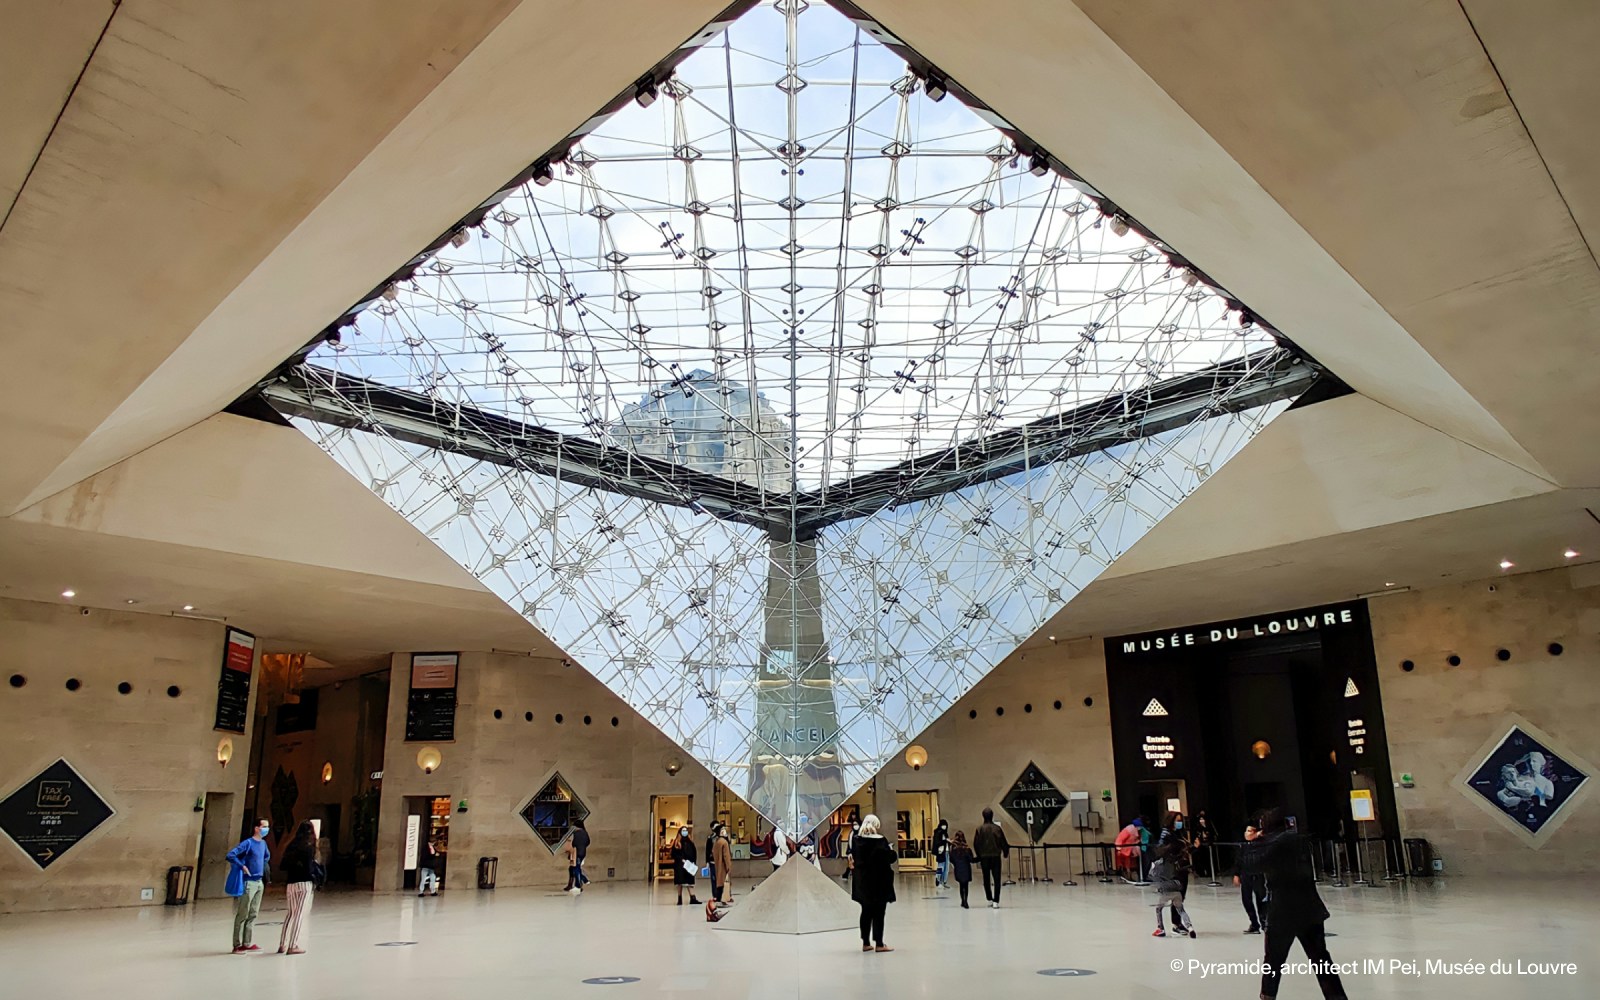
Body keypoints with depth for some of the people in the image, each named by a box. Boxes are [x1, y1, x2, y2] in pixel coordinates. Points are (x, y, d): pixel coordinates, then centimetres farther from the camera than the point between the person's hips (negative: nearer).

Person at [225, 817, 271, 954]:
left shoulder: (263, 843, 10)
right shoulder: (248, 843, -13)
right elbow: (230, 855, -22)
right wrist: (242, 866, -19)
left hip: (259, 882, 7)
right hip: (248, 882, -7)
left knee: (253, 914, 10)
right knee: (242, 915, -1)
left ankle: (248, 943, 17)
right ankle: (238, 945, 5)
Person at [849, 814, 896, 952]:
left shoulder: (858, 841, 0)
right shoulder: (880, 841, -15)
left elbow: (855, 858, 10)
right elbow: (890, 858, -12)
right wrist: (891, 850, 7)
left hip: (862, 881, 5)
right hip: (879, 882, -5)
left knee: (866, 912, 13)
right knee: (879, 913, 2)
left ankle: (866, 943, 17)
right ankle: (879, 944, 3)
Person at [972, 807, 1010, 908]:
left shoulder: (980, 829, -5)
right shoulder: (997, 828, -5)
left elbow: (976, 844, -3)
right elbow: (1003, 842, -3)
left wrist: (979, 856, 11)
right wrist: (1006, 853, 15)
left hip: (984, 857, 1)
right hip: (996, 856, -1)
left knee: (986, 880, 14)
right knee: (997, 879, 2)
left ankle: (990, 900, 19)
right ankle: (995, 902, -5)